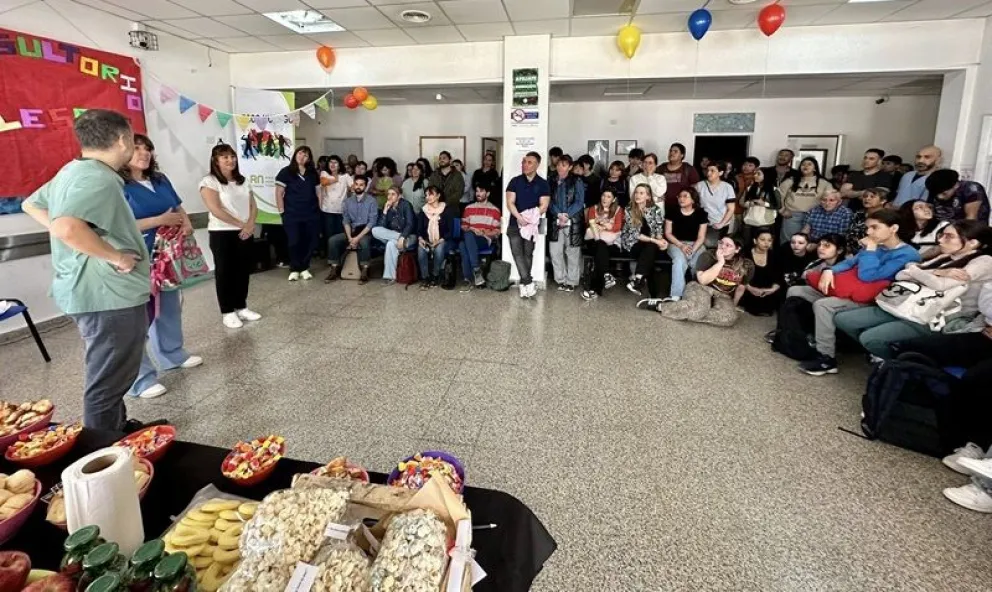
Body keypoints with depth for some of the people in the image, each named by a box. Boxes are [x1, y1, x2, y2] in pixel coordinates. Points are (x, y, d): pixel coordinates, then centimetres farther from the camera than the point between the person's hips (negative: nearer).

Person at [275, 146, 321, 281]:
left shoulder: (313, 173, 10)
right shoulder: (286, 172, -1)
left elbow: (318, 192, 14)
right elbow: (279, 193, -3)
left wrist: (320, 209, 6)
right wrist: (282, 211, -8)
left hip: (311, 214, 3)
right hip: (292, 214, -3)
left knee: (310, 241, 4)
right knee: (294, 242, 0)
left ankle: (304, 268, 18)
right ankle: (294, 269, 13)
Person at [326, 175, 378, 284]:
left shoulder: (371, 201, -5)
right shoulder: (348, 201, 9)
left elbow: (372, 222, -12)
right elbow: (346, 220, 4)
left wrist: (358, 237, -20)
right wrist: (349, 237, -14)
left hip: (366, 232, -5)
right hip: (351, 231, 5)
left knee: (363, 242, -38)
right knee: (332, 240, -19)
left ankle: (364, 272, -26)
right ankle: (335, 270, -11)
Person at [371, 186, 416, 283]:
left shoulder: (405, 205, -8)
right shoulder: (387, 207, 5)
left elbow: (410, 224, -18)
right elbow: (381, 226, -3)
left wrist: (402, 237, -32)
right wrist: (385, 211, -13)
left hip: (408, 236, -5)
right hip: (391, 235, 5)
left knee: (391, 244, -35)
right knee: (375, 230, -19)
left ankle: (390, 275, -27)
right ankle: (400, 239, -26)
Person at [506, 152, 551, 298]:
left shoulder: (543, 184, 2)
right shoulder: (515, 181, 4)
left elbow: (544, 205, -4)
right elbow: (510, 202, -3)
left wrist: (530, 217, -19)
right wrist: (519, 217, -19)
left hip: (532, 224, 0)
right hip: (515, 223, 1)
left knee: (528, 253, 4)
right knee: (517, 252, -12)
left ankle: (523, 283, 12)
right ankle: (529, 283, -11)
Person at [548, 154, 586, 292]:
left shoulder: (577, 181, 2)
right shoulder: (552, 181, 11)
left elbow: (580, 202, -4)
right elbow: (550, 201, 4)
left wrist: (566, 215, -14)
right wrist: (559, 214, -12)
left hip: (573, 221, -3)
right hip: (555, 221, 3)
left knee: (572, 252, 1)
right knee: (555, 251, 1)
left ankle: (572, 281, 10)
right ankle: (561, 280, 15)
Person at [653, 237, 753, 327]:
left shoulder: (746, 265, -2)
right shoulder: (708, 256, -10)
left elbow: (741, 287, 13)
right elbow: (703, 280, -20)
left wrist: (733, 305, 20)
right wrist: (720, 262, -23)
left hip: (723, 296, 3)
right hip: (700, 287, -3)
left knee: (730, 317, -32)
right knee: (698, 308, -40)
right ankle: (660, 306, -24)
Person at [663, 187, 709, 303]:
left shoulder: (701, 214, 3)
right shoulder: (672, 211, 3)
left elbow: (701, 237, 0)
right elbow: (668, 233, 2)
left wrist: (693, 250, -17)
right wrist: (681, 245, -13)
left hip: (696, 244, 1)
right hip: (676, 243, -1)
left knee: (700, 263, -32)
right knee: (679, 260, -35)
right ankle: (675, 296, -41)